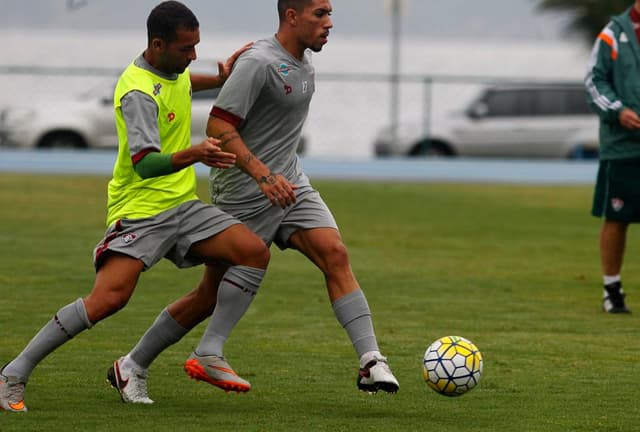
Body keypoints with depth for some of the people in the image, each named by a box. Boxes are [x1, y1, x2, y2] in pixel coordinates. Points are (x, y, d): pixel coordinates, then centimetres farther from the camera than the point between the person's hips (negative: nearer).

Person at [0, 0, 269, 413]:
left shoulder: (175, 69, 10)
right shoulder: (138, 92, -19)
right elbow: (145, 165, -30)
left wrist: (220, 79, 25)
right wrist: (193, 155, -46)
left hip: (183, 205, 8)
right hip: (140, 209, -8)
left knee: (254, 251, -13)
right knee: (109, 299, -25)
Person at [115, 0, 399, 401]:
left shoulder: (304, 58, 9)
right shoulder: (259, 63, -20)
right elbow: (218, 127, -24)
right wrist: (263, 175, -30)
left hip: (290, 183, 7)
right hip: (244, 194, -7)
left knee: (335, 254, -11)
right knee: (216, 290, 2)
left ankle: (371, 362, -15)